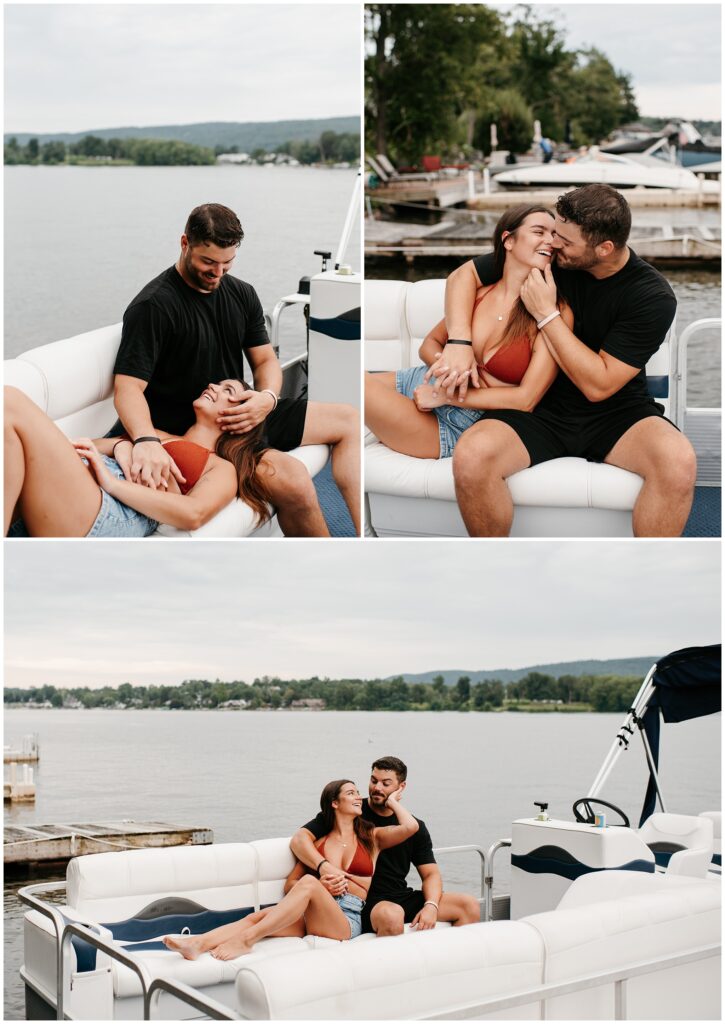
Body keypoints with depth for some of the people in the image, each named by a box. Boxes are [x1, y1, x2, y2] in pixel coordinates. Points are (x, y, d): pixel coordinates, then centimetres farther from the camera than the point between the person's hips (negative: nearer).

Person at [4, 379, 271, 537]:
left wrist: (112, 482, -6)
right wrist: (120, 445, 7)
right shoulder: (153, 432, 41)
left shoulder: (222, 469, 23)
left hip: (109, 520, -5)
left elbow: (193, 514, 0)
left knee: (11, 403, -25)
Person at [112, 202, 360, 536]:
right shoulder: (153, 306, -15)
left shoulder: (241, 294, 8)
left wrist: (268, 397, -14)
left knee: (348, 420, 4)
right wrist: (147, 441, -44)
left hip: (240, 417, 9)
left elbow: (265, 360, 11)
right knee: (291, 476, -31)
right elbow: (128, 387, -22)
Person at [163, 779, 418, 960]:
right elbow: (289, 885, 19)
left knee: (309, 882, -32)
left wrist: (392, 801, 15)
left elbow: (410, 827, -2)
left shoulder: (371, 836, 17)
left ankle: (245, 939, -40)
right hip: (313, 917, 3)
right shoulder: (317, 842, 23)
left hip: (349, 920, -3)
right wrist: (324, 882, -1)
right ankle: (196, 943, -46)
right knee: (259, 915, -25)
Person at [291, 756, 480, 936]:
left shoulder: (415, 827, 13)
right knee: (391, 915, -40)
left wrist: (431, 906, -11)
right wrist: (324, 867, -28)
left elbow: (431, 874, 11)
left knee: (469, 905, -10)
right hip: (365, 903, -5)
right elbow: (299, 839, -7)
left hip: (404, 899, 5)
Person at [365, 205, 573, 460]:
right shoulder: (478, 293, 4)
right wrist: (446, 362, -9)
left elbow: (526, 398, -14)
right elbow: (429, 343, 16)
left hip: (459, 427, -5)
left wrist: (448, 396, -14)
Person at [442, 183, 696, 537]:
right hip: (540, 408, 2)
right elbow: (463, 275, 3)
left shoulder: (653, 297, -14)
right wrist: (459, 342, -15)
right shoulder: (548, 254, -5)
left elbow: (598, 385, -18)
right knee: (471, 457, -30)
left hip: (616, 412, -2)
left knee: (678, 460, -35)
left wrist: (546, 314, -19)